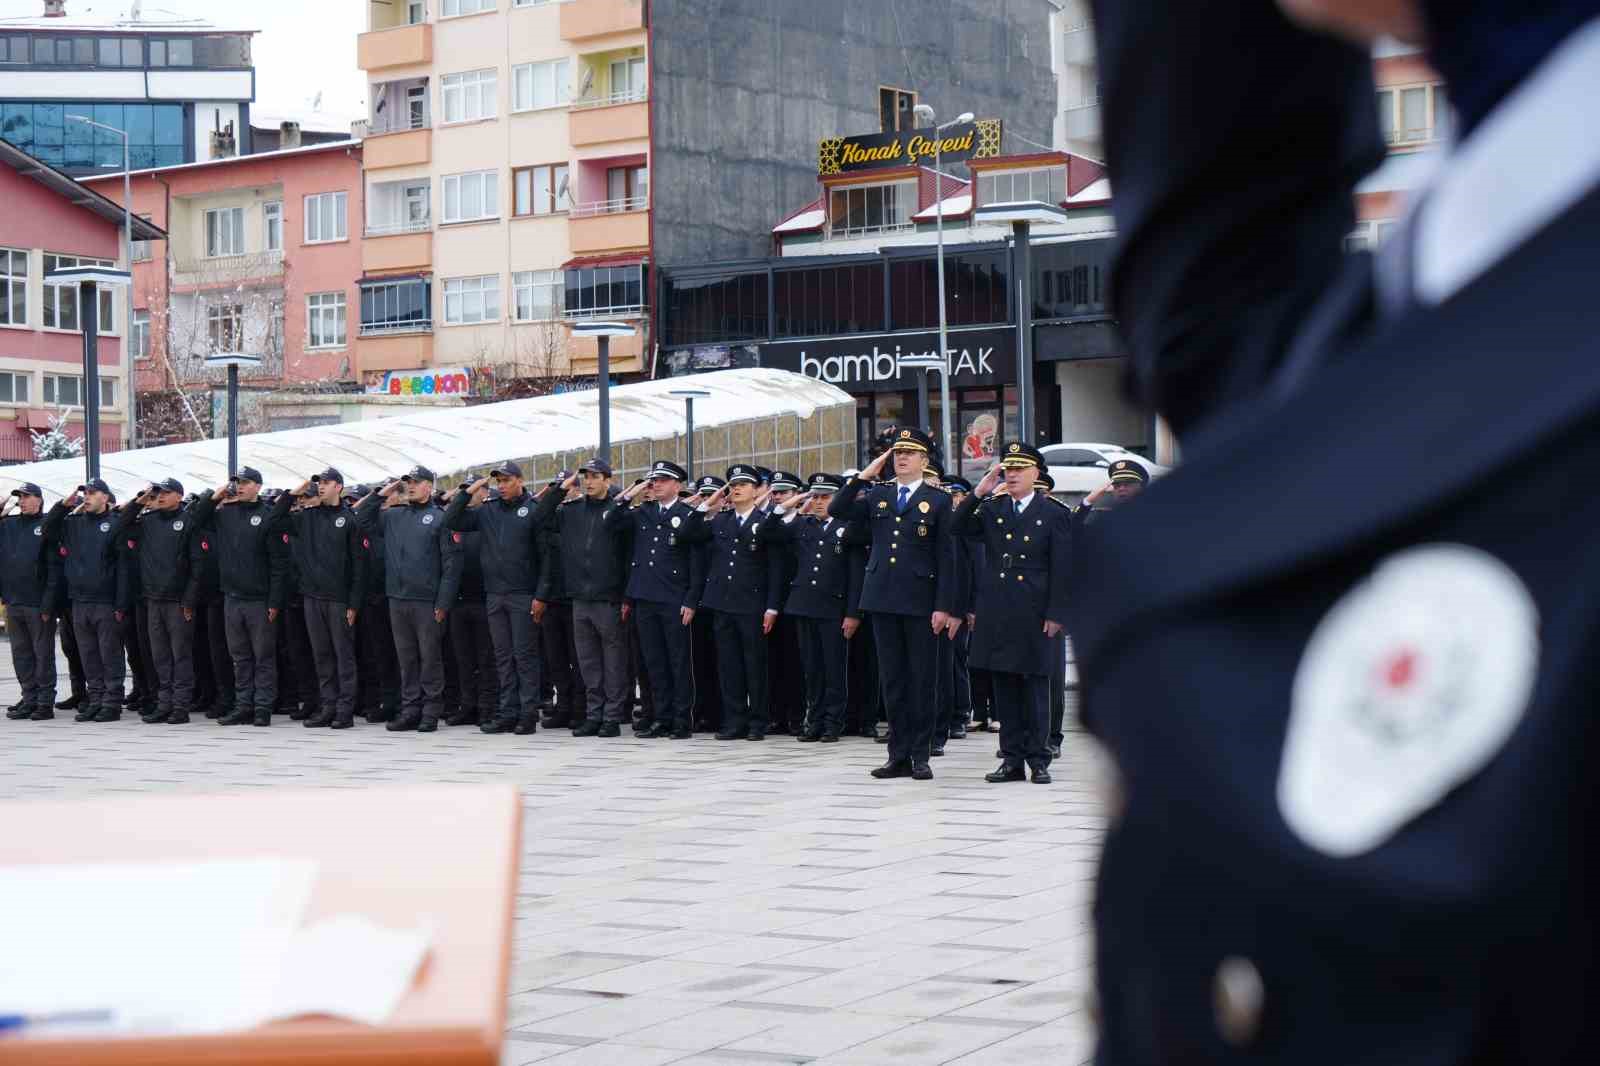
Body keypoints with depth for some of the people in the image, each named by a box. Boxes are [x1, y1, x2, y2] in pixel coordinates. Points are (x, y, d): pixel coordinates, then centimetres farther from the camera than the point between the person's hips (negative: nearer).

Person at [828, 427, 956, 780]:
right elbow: (836, 510, 3)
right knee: (892, 679, 6)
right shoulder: (877, 496, 12)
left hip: (920, 602, -3)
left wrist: (943, 606, -8)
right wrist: (864, 475, -3)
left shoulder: (937, 501, 1)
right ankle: (899, 755, 11)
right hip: (883, 600, 4)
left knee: (922, 679, 0)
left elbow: (946, 557, -2)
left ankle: (921, 756, 6)